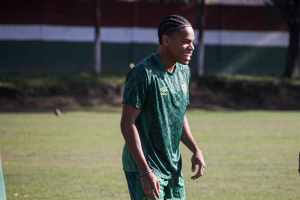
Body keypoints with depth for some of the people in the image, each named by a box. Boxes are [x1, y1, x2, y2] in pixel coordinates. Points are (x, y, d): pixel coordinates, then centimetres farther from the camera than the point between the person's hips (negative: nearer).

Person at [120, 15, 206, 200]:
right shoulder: (144, 74, -17)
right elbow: (128, 124, -18)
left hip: (173, 168, 8)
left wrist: (195, 150, 8)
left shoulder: (183, 72, 9)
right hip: (144, 168, -8)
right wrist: (145, 171, -22)